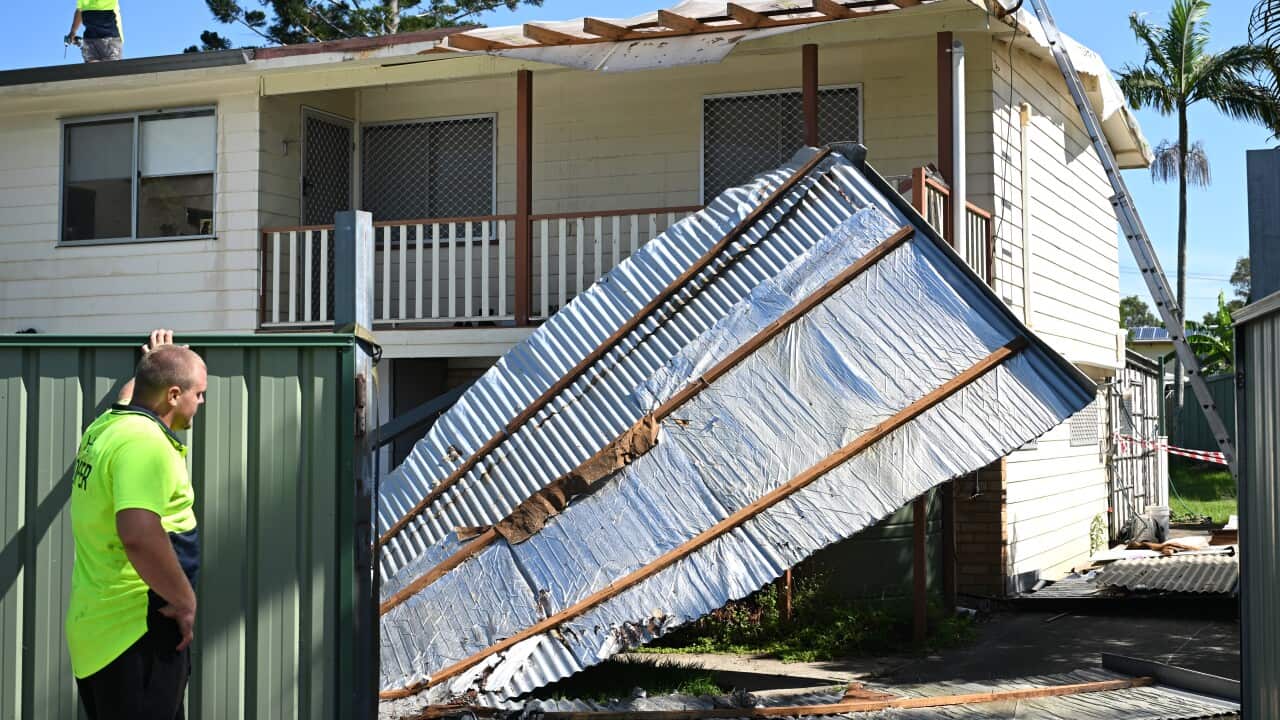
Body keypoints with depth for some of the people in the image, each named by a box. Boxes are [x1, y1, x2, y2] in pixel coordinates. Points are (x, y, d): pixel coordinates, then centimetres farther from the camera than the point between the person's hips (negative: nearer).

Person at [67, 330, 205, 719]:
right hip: (137, 633, -10)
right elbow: (139, 536, -32)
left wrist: (152, 365, 51)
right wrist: (185, 601, -21)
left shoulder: (107, 425, 10)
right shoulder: (145, 442, -20)